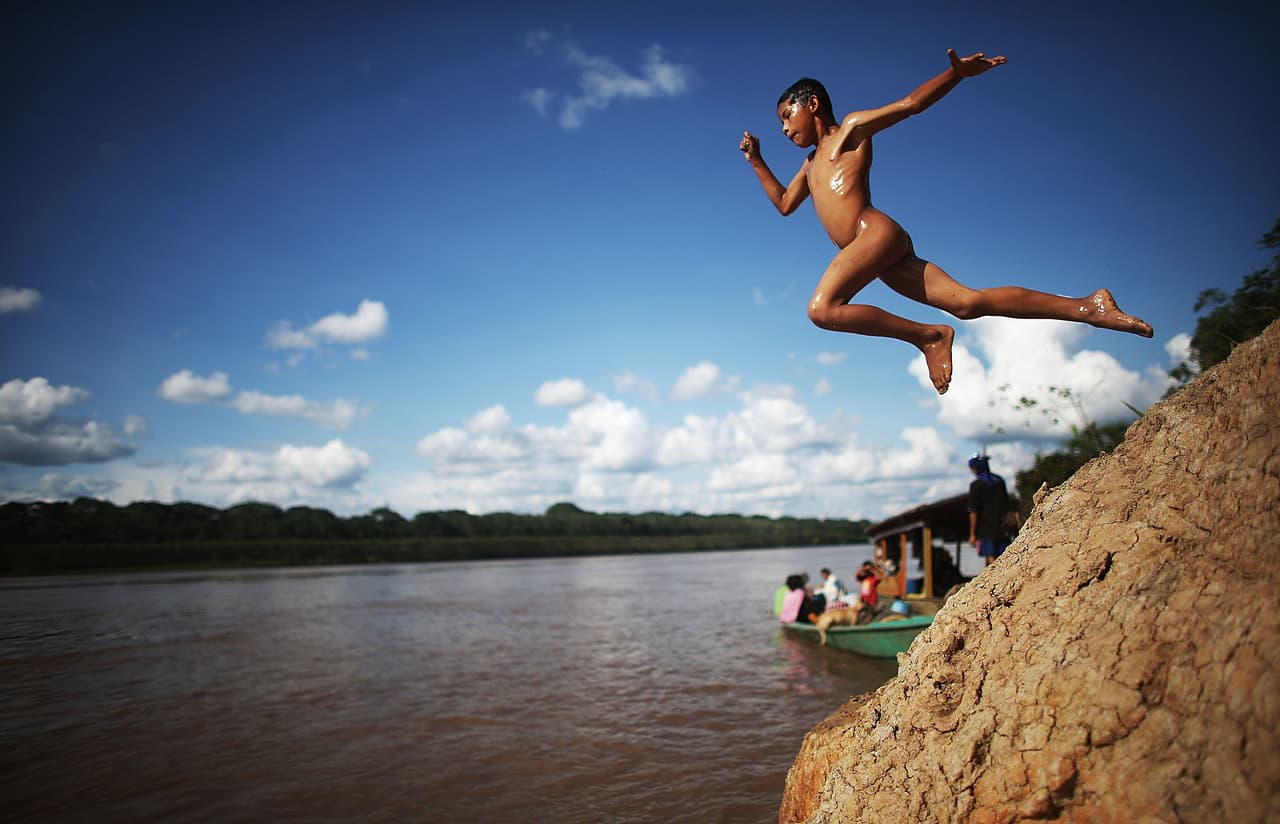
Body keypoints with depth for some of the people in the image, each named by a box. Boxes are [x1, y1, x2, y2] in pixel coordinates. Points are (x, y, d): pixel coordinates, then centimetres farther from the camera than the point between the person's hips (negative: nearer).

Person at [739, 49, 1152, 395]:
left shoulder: (851, 128, 10)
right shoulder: (812, 162, 33)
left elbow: (911, 103, 3)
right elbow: (785, 204, 42)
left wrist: (957, 72, -11)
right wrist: (757, 162, 35)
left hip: (878, 233, -7)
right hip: (884, 255, 7)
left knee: (821, 308, -23)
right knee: (967, 303, -5)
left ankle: (928, 336, -17)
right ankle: (1086, 306, -9)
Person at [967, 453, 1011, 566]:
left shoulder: (976, 485, -10)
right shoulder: (1000, 481, 10)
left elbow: (974, 512, -11)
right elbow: (1007, 504, 18)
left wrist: (972, 534, -6)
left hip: (986, 528, -6)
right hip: (1002, 529, 6)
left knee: (991, 559, -4)